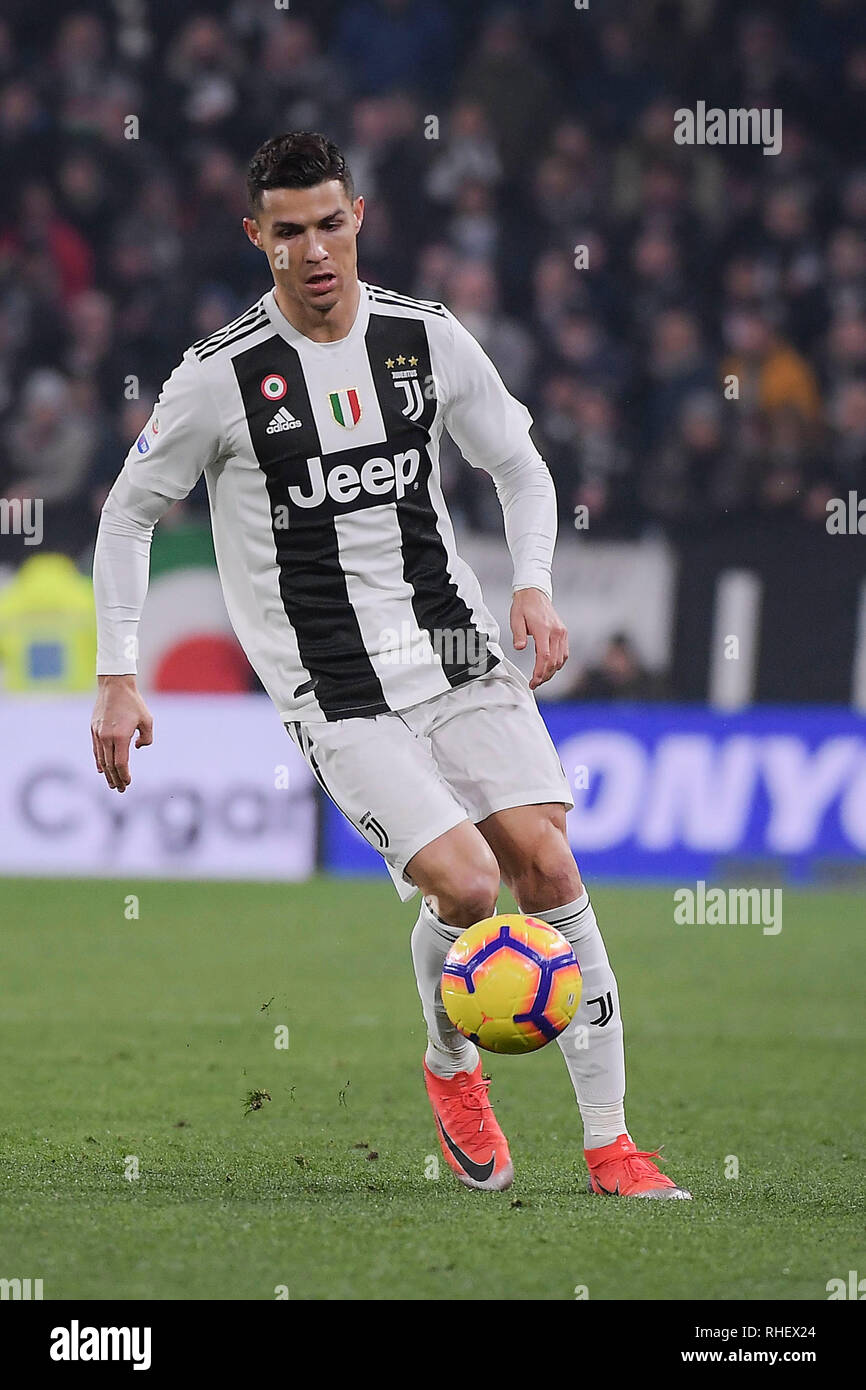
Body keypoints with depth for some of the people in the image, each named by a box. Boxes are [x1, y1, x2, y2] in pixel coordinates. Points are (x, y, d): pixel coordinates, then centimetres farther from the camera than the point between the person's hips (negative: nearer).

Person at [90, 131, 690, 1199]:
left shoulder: (429, 338, 2)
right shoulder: (222, 377, -7)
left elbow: (520, 468, 15)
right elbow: (128, 514, 4)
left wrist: (534, 587, -2)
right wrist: (117, 680, 0)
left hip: (456, 652, 4)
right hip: (337, 698, -3)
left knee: (549, 870, -10)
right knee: (466, 883, -19)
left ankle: (609, 1143, -3)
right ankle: (451, 1070, 12)